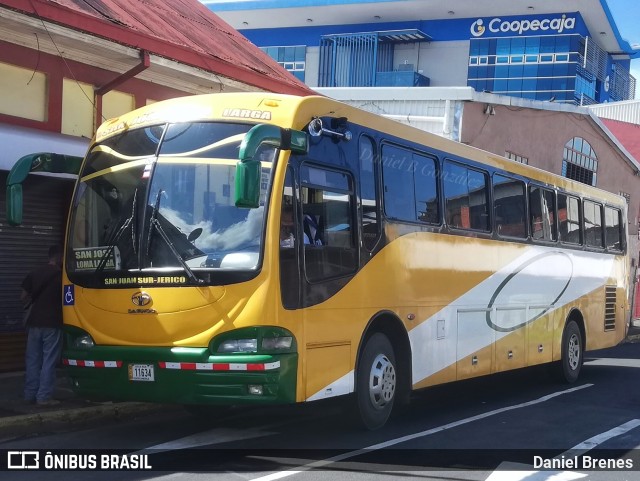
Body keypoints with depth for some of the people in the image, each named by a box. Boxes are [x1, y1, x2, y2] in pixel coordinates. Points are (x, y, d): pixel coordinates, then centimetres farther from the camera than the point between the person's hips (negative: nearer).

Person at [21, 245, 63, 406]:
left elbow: (24, 297, 10)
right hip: (52, 323, -5)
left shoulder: (34, 274, 7)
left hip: (34, 322, 5)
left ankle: (30, 394, 15)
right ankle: (44, 396, -3)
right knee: (49, 361, -2)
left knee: (32, 359, 11)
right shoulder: (61, 275, -7)